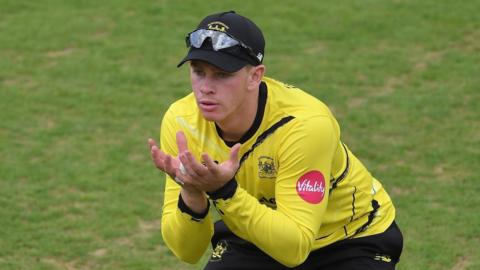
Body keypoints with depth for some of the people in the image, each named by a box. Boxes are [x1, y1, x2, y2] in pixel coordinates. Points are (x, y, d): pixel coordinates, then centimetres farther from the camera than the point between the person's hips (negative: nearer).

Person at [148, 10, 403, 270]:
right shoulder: (181, 121, -19)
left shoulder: (305, 124, -31)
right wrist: (192, 196, -38)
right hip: (252, 241, 3)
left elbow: (295, 248, -33)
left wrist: (223, 192, -43)